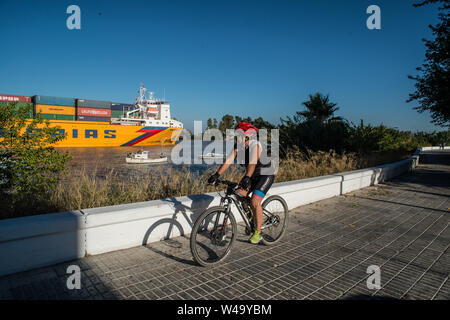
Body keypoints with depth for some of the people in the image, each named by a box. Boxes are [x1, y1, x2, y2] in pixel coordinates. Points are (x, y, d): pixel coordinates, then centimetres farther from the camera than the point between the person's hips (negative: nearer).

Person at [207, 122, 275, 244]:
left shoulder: (255, 145, -26)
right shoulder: (238, 146, -7)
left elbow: (253, 162, -43)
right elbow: (228, 160, -17)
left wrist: (247, 177, -58)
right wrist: (217, 174, -29)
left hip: (266, 175, -7)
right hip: (252, 175, 7)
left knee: (255, 202, -19)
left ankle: (257, 232, -4)